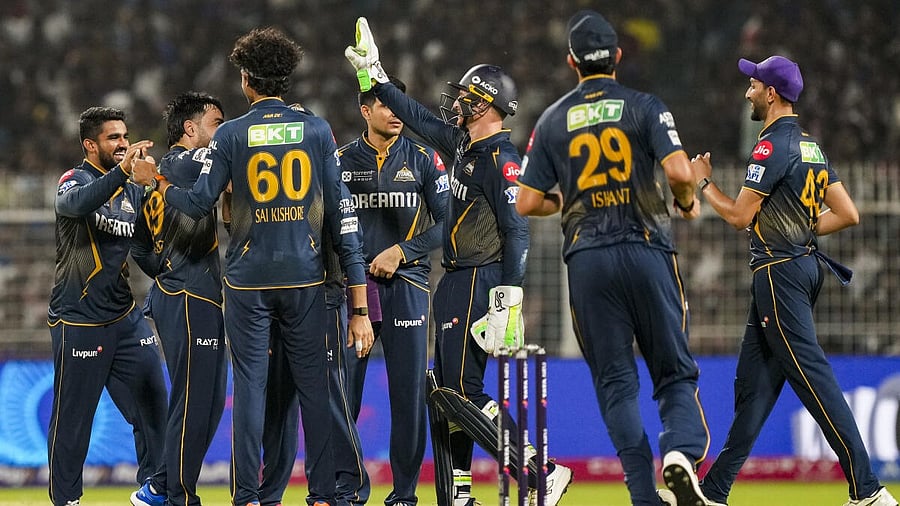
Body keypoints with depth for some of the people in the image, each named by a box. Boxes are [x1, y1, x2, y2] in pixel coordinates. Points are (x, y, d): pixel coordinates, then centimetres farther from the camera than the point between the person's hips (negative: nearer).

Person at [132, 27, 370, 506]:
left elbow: (198, 203, -4)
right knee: (313, 384, 6)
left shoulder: (230, 134, -4)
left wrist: (157, 180, 16)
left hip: (248, 280, -1)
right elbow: (340, 209, 2)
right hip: (305, 277, 1)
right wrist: (355, 281, 6)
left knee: (249, 384, 2)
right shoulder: (317, 130, 2)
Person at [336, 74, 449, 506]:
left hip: (406, 282, -1)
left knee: (409, 390, -3)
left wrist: (401, 251, -8)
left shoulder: (423, 159, 6)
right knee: (341, 389, -4)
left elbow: (446, 222, 2)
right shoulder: (343, 161, 9)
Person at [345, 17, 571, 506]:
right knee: (448, 387, 12)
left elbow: (516, 231, -21)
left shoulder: (500, 158, -16)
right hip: (456, 282, 10)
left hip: (480, 283, -10)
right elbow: (420, 118, 25)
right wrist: (374, 75, 28)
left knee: (465, 389, -13)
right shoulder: (465, 145, 11)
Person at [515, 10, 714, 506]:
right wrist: (687, 203, 9)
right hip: (646, 251, -1)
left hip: (587, 260, 1)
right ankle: (681, 450, -23)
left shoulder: (552, 120, 8)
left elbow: (527, 203, 6)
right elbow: (679, 171, -12)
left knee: (615, 382, 6)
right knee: (675, 372, 6)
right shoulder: (645, 107, 2)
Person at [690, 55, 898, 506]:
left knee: (811, 375, -13)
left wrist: (704, 182, 2)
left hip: (779, 272, -10)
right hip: (806, 263, 10)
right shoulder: (811, 147, 16)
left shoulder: (772, 146, -12)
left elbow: (739, 216, -13)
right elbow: (848, 215, 13)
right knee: (753, 382, 11)